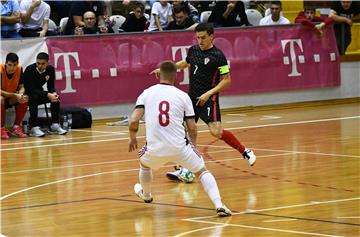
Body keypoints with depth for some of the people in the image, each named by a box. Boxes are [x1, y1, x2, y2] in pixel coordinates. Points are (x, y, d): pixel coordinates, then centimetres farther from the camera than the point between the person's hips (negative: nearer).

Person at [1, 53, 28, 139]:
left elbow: (21, 87, -6)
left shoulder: (19, 69, -12)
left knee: (24, 100, -24)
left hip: (11, 99, 4)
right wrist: (15, 95, -37)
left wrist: (20, 95, -30)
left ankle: (16, 127, -11)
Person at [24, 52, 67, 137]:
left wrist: (54, 93, -28)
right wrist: (48, 95, -37)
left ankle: (54, 126, -12)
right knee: (34, 98, -36)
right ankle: (34, 128, -36)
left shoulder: (50, 69, -8)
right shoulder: (30, 70, -25)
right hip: (27, 94, -6)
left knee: (56, 97, -15)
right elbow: (31, 89, -30)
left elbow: (51, 86, -3)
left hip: (39, 93, 6)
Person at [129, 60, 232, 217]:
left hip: (155, 149, 1)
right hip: (180, 148, -1)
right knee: (202, 171, 14)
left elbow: (133, 120, -6)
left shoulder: (146, 94, 4)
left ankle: (146, 195, 59)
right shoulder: (183, 96, 3)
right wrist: (193, 145, 23)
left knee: (144, 164, 35)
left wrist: (132, 138, 14)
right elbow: (192, 128, 4)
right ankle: (219, 205, -4)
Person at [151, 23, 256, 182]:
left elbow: (227, 80, -12)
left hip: (208, 99, -7)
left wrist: (209, 93, -19)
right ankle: (184, 169, 10)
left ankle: (245, 152, 0)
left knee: (216, 132, -19)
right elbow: (186, 62, 29)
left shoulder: (218, 56, -13)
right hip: (192, 98, 7)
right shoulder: (193, 50, 6)